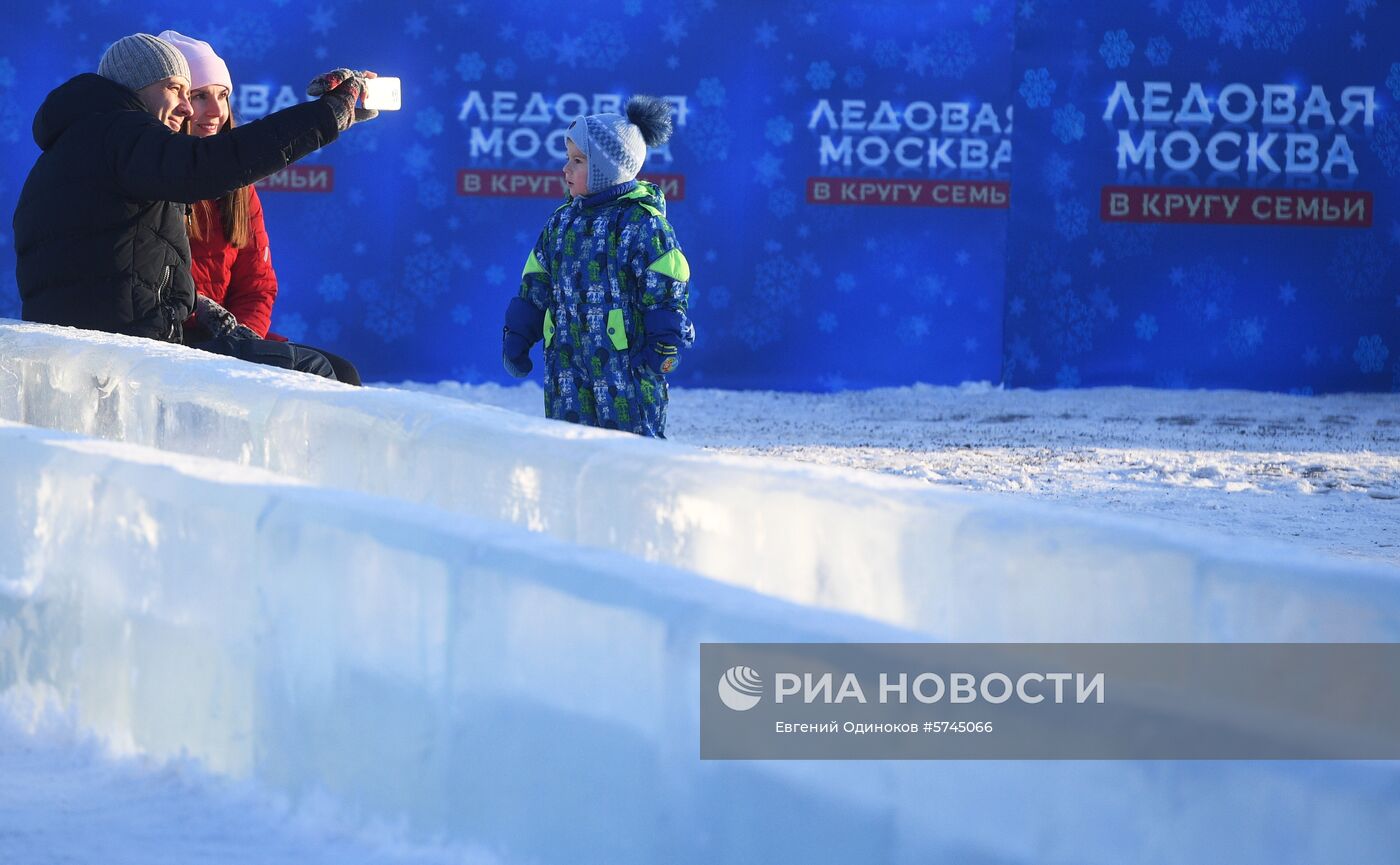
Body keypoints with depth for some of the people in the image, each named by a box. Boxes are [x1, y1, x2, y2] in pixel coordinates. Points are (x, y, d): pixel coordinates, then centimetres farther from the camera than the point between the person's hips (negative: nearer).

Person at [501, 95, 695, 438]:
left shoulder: (642, 222, -8)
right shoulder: (563, 221, 12)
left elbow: (667, 293, -10)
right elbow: (536, 284, 18)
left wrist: (663, 347, -13)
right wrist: (517, 338, 16)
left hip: (626, 367, -7)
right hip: (568, 366, 7)